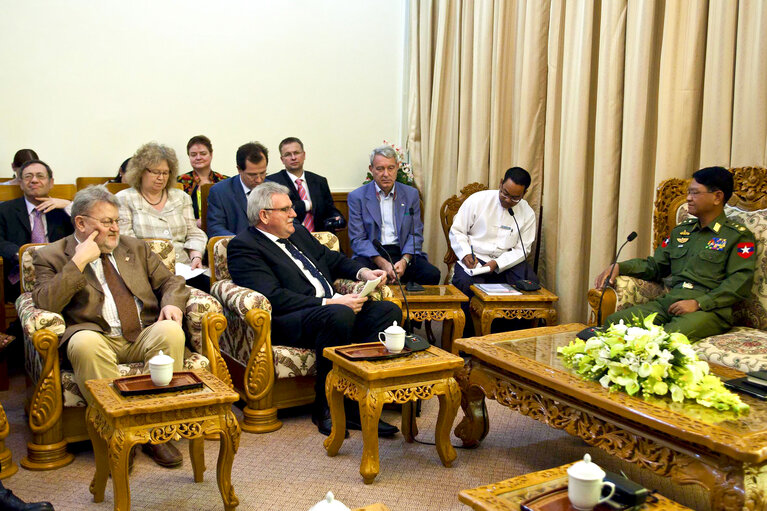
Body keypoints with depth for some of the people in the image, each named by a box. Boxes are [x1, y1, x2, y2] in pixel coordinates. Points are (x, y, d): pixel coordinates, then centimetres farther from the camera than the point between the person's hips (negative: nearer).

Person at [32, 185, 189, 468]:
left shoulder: (135, 248, 21)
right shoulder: (50, 256, 9)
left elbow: (171, 281, 19)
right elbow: (46, 304, -6)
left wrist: (172, 304, -4)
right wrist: (79, 262, -10)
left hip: (144, 337, 3)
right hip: (99, 339, -3)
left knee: (171, 331, -30)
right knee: (84, 344, -37)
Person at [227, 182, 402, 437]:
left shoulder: (298, 232, 23)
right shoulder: (243, 246, -4)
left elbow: (333, 259, 32)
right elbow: (274, 298, -16)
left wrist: (363, 272, 10)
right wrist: (329, 303, -20)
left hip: (332, 308, 8)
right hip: (288, 322, -8)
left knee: (389, 310, -14)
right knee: (340, 315, -36)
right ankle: (326, 408, -21)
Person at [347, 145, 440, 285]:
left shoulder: (411, 194, 11)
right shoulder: (357, 197, 3)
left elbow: (416, 235, 8)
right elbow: (358, 240, -3)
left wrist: (404, 261, -13)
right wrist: (382, 263, -19)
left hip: (403, 253, 3)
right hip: (372, 254, -3)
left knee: (432, 275, -24)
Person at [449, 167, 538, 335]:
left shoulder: (527, 214, 4)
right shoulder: (477, 200, -2)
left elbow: (521, 250, 1)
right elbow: (457, 231, 3)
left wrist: (497, 264, -16)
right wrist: (466, 254, -16)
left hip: (507, 261, 2)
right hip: (474, 258, -2)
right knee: (466, 284, -34)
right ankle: (467, 338, -15)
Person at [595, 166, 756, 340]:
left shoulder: (739, 236, 4)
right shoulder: (681, 231, 25)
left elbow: (740, 283, -7)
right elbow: (655, 265, 28)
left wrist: (698, 303, -18)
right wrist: (620, 267, 9)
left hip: (709, 309, -6)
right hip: (668, 303, 6)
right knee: (612, 321, -18)